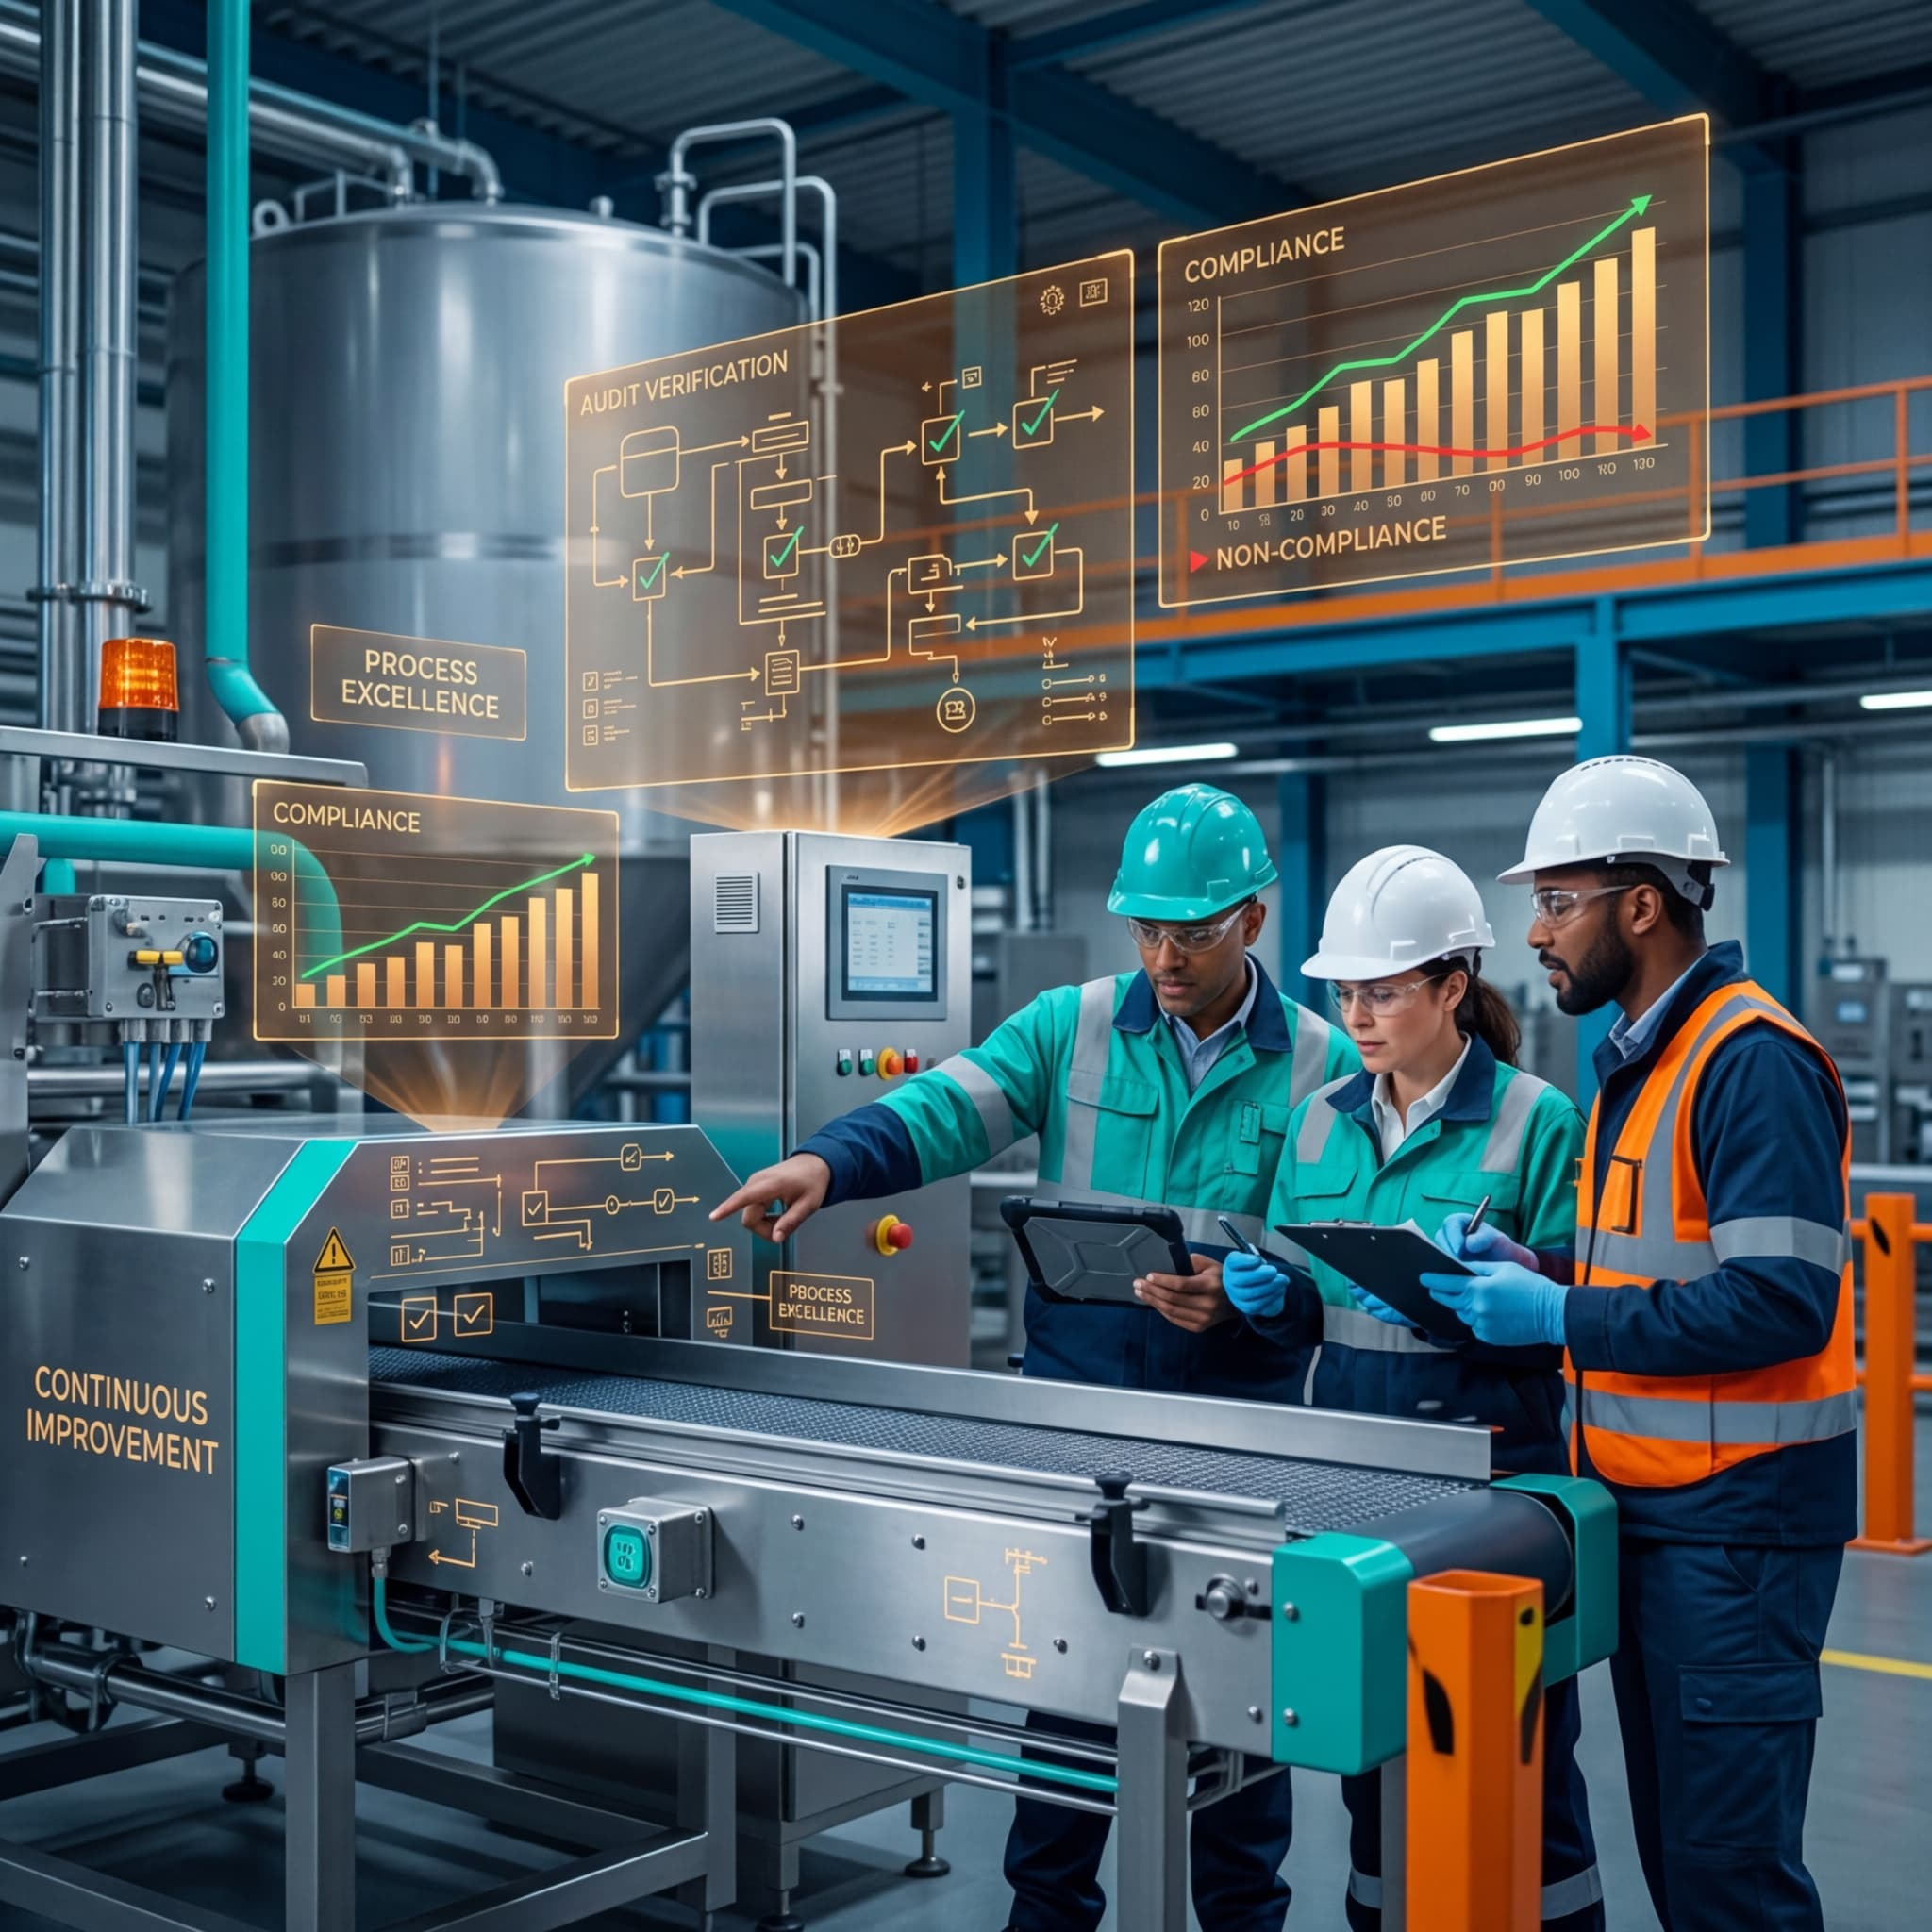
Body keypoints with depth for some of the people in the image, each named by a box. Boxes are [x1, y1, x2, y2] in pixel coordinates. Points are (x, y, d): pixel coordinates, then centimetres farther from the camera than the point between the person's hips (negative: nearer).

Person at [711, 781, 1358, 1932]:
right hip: (1077, 1404, 1)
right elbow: (945, 1109, -14)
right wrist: (828, 1160, -32)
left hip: (1238, 1420, -1)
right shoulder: (1073, 1027, 0)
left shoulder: (1321, 1064, -3)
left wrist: (1242, 1298, -25)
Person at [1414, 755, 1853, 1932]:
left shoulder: (1753, 1062, -17)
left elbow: (1780, 1298, -24)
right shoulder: (1639, 1062, 14)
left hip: (1738, 1515, -9)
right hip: (1651, 1509, 9)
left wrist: (1562, 1320, -21)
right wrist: (1537, 1268, 4)